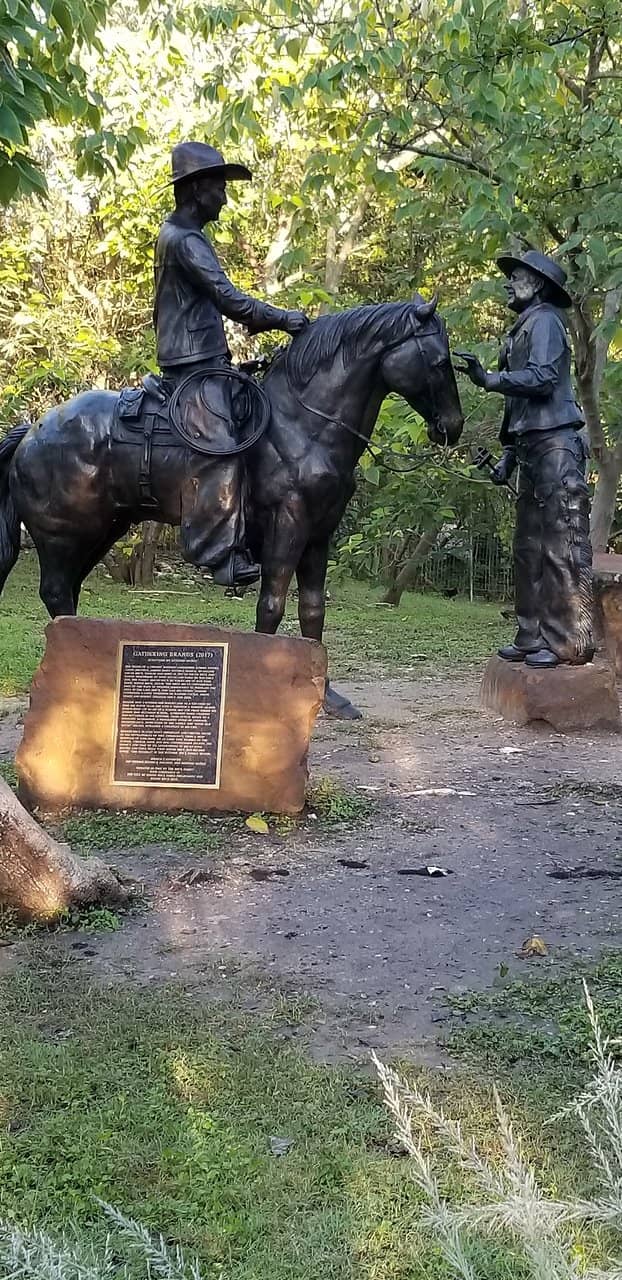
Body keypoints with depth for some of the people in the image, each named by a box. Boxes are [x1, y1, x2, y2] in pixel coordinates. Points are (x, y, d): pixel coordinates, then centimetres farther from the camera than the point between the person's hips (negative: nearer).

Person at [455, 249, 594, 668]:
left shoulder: (544, 319, -3)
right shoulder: (524, 329, 23)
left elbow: (542, 377, -20)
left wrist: (489, 379, -25)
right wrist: (508, 456, 19)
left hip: (556, 445, -10)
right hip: (534, 448, 10)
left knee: (562, 545, -10)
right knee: (529, 546, 9)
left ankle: (572, 642, -9)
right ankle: (534, 637, 14)